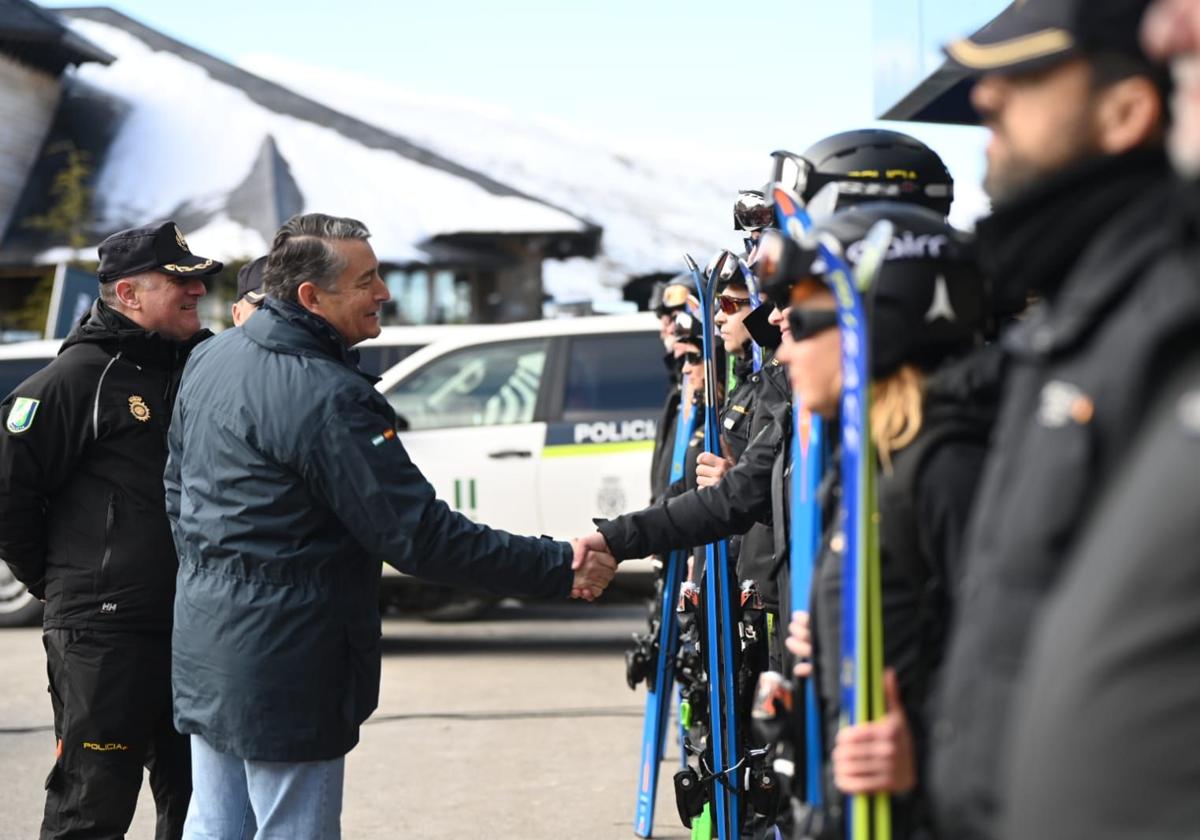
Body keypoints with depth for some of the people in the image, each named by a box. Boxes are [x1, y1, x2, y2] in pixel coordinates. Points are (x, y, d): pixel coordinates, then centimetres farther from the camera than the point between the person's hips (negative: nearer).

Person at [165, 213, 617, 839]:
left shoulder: (209, 359, 6)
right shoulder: (329, 399, -22)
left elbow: (178, 488, 17)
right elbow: (418, 536, -23)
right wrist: (559, 570, -20)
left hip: (203, 644, 9)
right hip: (282, 664, -9)